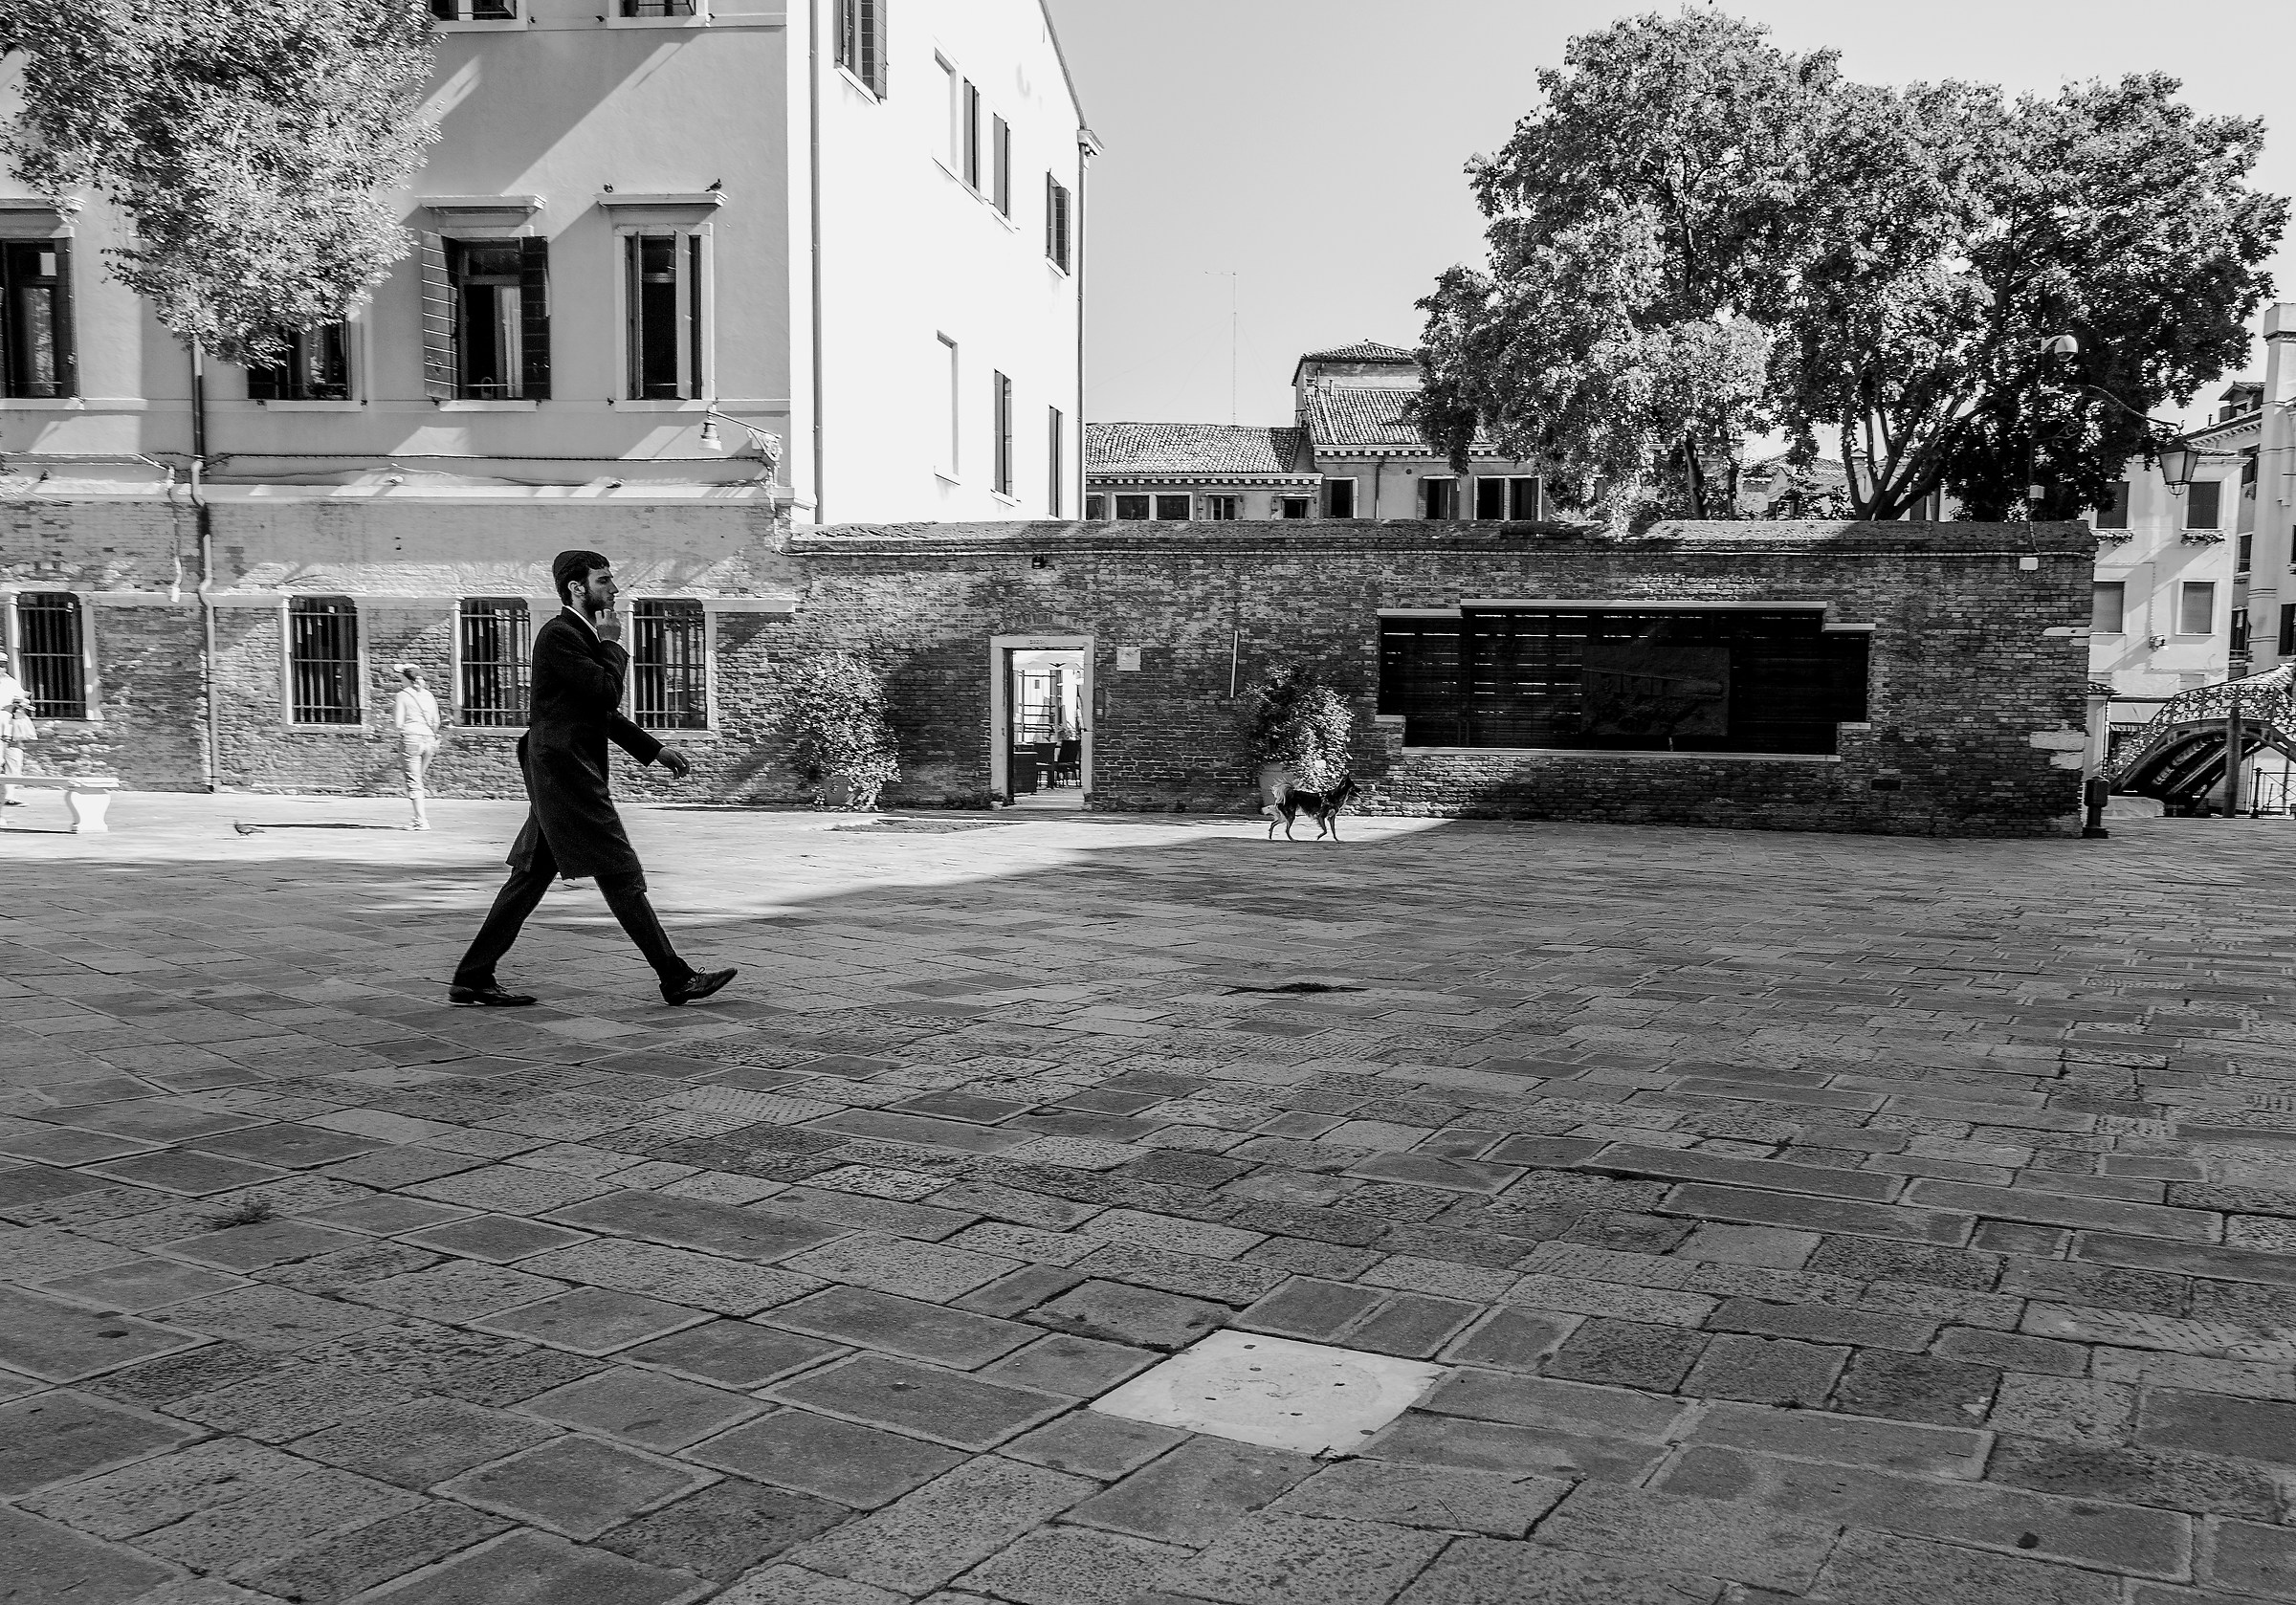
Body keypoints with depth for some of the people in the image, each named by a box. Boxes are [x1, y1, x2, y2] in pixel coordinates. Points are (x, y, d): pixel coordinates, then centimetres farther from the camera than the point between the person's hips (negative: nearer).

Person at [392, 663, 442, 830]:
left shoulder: (403, 695, -4)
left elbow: (398, 723, -8)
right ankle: (421, 816, 15)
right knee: (418, 779, 18)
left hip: (410, 737, -5)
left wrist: (393, 714, 12)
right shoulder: (429, 695, 10)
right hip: (429, 739, 5)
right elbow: (436, 722, 10)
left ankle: (422, 821, -5)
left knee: (413, 781, -1)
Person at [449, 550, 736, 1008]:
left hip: (561, 776, 10)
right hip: (566, 774, -10)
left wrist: (654, 750, 19)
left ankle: (472, 979, 15)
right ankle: (677, 979, -2)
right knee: (621, 876, -6)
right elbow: (608, 692, -20)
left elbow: (604, 711, 24)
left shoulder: (583, 636, 19)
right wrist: (611, 645, -6)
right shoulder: (558, 635, -13)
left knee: (530, 877, 11)